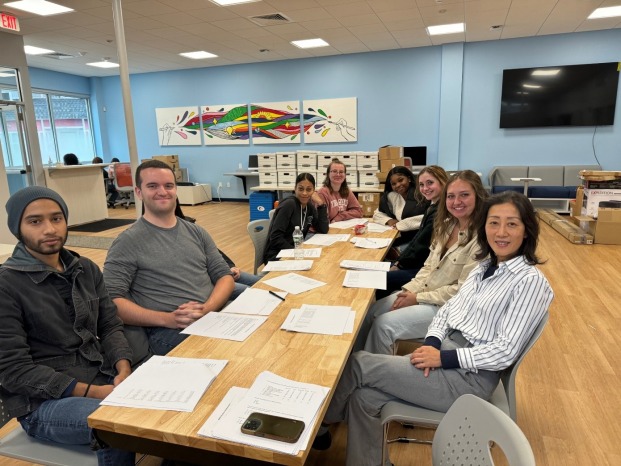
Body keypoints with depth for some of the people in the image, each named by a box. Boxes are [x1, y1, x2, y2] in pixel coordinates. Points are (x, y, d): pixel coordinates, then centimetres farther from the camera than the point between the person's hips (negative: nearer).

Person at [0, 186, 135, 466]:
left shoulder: (86, 269, 7)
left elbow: (110, 326, 8)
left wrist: (123, 370, -12)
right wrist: (91, 392, -21)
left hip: (103, 379, 5)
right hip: (42, 401, -5)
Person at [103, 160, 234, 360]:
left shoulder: (197, 232, 15)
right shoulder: (128, 241, 1)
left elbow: (224, 275, 13)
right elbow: (111, 301, -5)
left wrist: (207, 308, -8)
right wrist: (167, 319, -16)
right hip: (167, 331, -5)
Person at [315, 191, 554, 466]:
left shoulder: (531, 281, -13)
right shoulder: (485, 267, 10)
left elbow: (505, 351, -18)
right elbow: (448, 309, 11)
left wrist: (442, 358, -19)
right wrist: (432, 342, -9)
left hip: (470, 376, -7)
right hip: (445, 351, 7)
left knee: (357, 364, -11)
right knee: (364, 396, -11)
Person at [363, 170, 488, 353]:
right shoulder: (447, 226, 7)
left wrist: (418, 298, -16)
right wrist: (410, 290, -4)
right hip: (422, 294, 8)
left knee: (383, 325, -19)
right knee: (368, 312, -1)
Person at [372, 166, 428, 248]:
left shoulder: (422, 193, -4)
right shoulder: (392, 196, 11)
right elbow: (377, 214, 20)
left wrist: (401, 224, -10)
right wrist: (389, 220, -2)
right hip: (406, 239, 5)